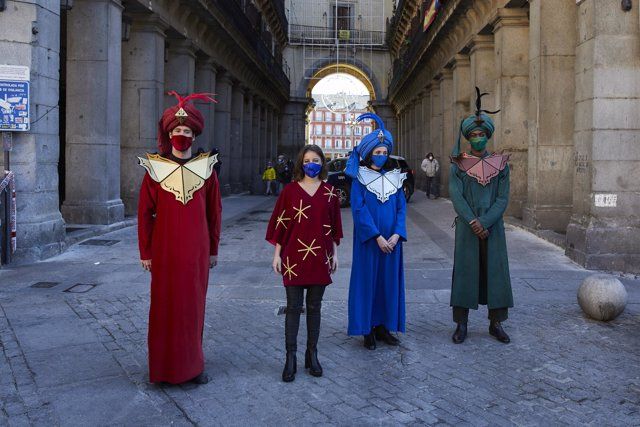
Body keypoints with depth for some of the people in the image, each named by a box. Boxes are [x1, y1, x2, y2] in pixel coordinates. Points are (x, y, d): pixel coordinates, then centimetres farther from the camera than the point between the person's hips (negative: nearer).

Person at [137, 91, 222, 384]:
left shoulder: (206, 168, 3)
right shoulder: (155, 168, -1)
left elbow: (214, 212, 7)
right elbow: (144, 213, 1)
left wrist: (213, 249, 7)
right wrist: (145, 252, -1)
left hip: (196, 251, 1)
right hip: (164, 250, -1)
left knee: (194, 306, 8)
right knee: (164, 306, 6)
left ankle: (193, 364, 22)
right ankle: (164, 367, 19)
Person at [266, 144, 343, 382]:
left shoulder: (329, 192, 6)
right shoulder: (290, 191, 1)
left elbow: (334, 226, 10)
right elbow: (280, 224, 1)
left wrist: (334, 253, 7)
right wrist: (277, 254, -2)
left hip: (320, 258, 2)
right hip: (294, 257, -2)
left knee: (314, 307, 9)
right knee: (293, 307, 1)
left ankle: (312, 355, 19)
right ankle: (291, 358, 8)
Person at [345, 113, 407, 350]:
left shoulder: (395, 177, 9)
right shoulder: (359, 179, -2)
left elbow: (401, 208, 4)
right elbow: (359, 209, -11)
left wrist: (396, 235, -11)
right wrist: (377, 237, -18)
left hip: (391, 240, 4)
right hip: (368, 239, -4)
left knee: (389, 280, 7)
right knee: (367, 279, 1)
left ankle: (383, 326, 18)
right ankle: (367, 330, 9)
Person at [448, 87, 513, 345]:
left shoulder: (500, 164, 5)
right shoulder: (458, 164, 1)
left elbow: (503, 199, -2)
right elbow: (456, 196, -8)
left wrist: (485, 223, -14)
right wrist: (473, 222, -18)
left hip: (493, 227, 1)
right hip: (466, 227, -1)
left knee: (495, 271, 4)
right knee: (465, 271, 1)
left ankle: (496, 323, 15)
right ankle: (461, 324, 9)